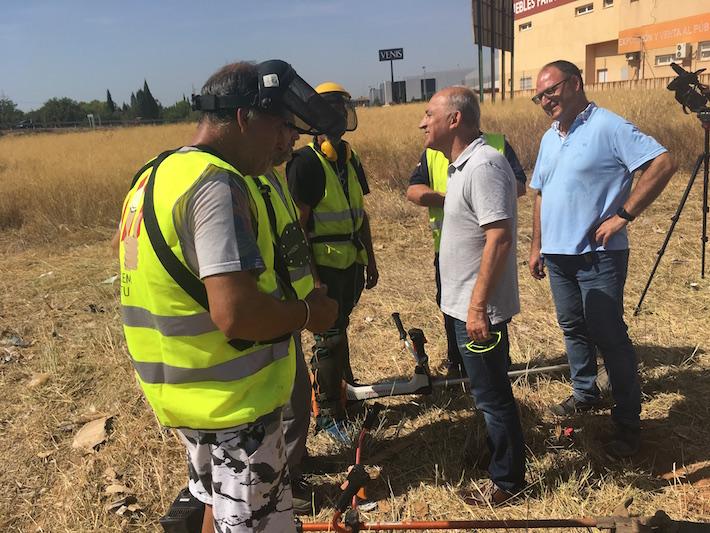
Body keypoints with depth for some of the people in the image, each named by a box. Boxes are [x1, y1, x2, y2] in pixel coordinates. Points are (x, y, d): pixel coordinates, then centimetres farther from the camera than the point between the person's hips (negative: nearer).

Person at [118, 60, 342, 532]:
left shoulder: (155, 175, 8)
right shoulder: (217, 184, -23)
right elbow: (236, 313, -32)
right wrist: (309, 312, -14)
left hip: (185, 388, 9)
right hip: (233, 402, -9)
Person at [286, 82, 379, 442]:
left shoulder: (350, 160, 10)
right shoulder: (305, 163, -15)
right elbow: (297, 225, -17)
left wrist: (370, 260, 17)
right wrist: (310, 277, -19)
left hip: (351, 262, 7)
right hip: (323, 266, -7)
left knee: (339, 328, 20)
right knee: (328, 338, 0)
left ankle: (346, 388, 36)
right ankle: (328, 413, 14)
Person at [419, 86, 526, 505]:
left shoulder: (483, 165, -21)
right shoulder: (465, 163, 11)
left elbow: (499, 238, -27)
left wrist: (478, 306, -27)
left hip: (479, 308, -10)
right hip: (467, 302, 10)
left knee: (491, 393, 5)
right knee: (488, 389, 24)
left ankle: (508, 479, 23)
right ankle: (500, 453, 43)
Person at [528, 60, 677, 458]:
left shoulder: (608, 126, -11)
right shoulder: (550, 138, 14)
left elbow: (664, 163, -19)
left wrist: (623, 216, -20)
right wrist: (537, 245, 16)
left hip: (598, 255, -8)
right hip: (557, 254, 8)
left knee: (609, 336, -3)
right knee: (573, 329, 17)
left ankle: (628, 421, 10)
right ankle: (585, 394, 35)